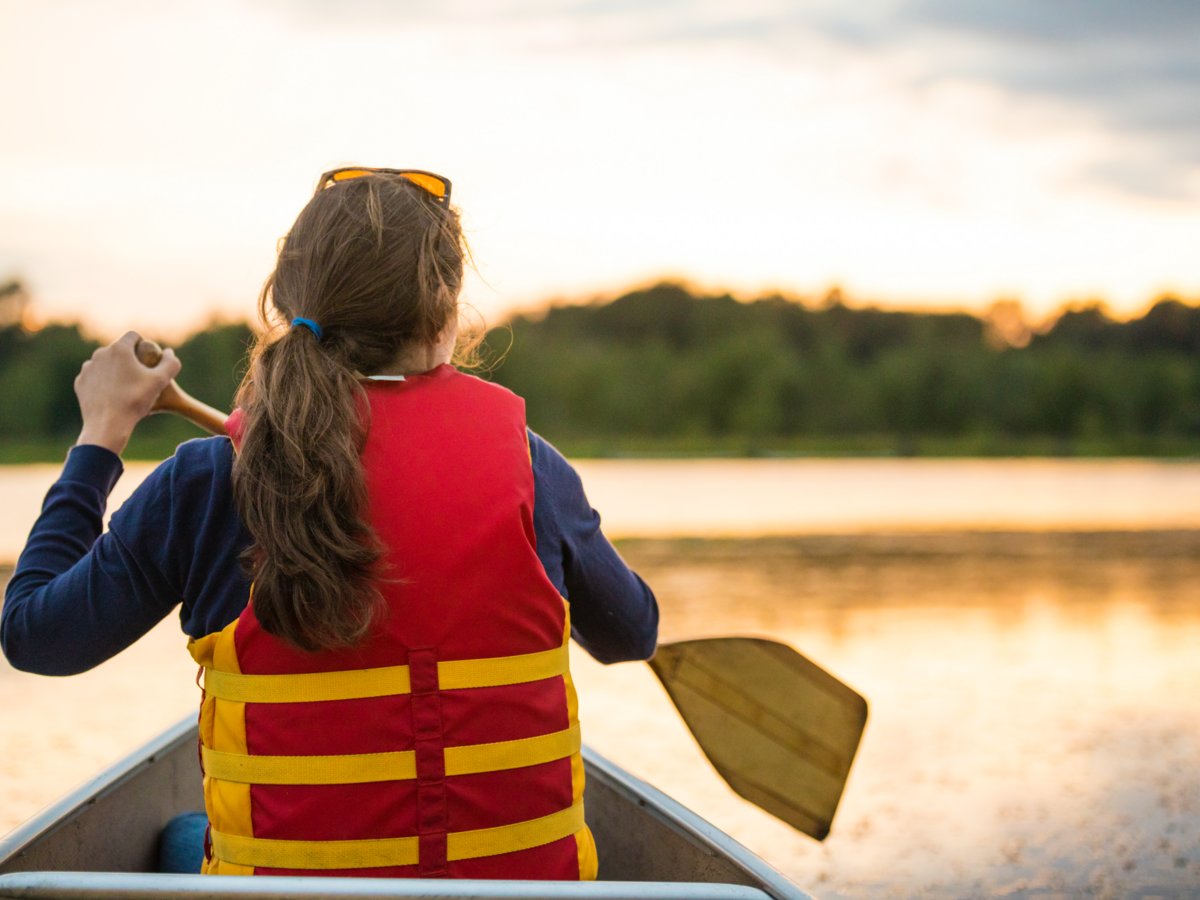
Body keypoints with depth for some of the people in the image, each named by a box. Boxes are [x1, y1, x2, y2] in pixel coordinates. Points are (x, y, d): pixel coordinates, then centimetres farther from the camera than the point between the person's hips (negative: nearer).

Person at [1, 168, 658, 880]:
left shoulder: (209, 483, -13)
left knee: (177, 842, 33)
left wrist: (102, 434, 9)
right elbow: (633, 635, 8)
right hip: (526, 873, 1)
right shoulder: (526, 463, -9)